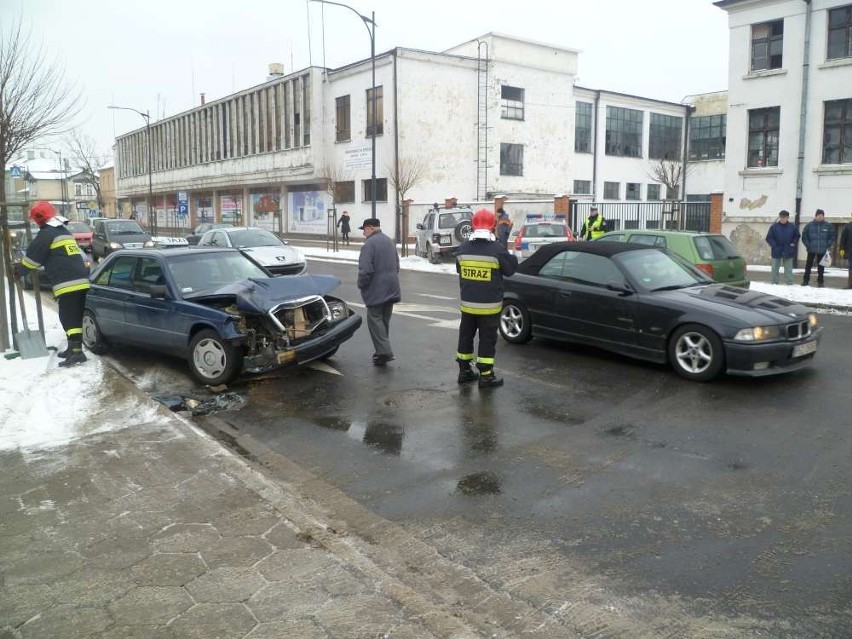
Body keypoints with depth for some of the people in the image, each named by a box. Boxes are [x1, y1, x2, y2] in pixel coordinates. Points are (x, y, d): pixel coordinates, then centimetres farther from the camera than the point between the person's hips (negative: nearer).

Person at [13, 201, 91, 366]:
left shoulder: (46, 234, -4)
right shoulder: (64, 232, 24)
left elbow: (33, 256, 0)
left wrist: (20, 269, 18)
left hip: (68, 283, -9)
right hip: (80, 280, 9)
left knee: (68, 318, -9)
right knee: (74, 317, 14)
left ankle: (77, 351, -16)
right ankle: (73, 348, 21)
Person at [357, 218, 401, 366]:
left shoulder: (369, 244, -17)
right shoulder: (389, 241, 13)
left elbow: (365, 270, -23)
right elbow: (397, 265, 21)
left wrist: (361, 285, -8)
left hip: (376, 291, -8)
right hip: (391, 289, 8)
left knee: (375, 320, -2)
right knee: (385, 320, 16)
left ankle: (384, 351, -10)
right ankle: (383, 350, 24)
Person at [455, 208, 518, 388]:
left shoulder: (463, 249, -1)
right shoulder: (497, 249, -15)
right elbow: (510, 269, -4)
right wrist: (510, 256, 15)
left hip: (467, 304, 4)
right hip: (489, 305, -4)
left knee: (466, 336, 15)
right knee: (487, 340, 3)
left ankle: (464, 370, 24)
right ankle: (485, 376, 6)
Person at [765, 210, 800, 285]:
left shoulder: (792, 227, 1)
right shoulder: (774, 227, -5)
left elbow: (797, 236, 14)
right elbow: (769, 238, -5)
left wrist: (794, 244, 1)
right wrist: (774, 245, -13)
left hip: (788, 252, 1)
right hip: (777, 252, -1)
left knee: (788, 269, 6)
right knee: (775, 269, 7)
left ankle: (789, 284, 11)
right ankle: (775, 283, 17)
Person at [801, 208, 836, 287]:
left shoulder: (828, 226, 0)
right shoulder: (809, 225, -2)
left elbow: (832, 237, 8)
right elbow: (804, 237, 3)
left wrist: (828, 245, -3)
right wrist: (808, 245, -5)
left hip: (822, 251, 1)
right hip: (811, 250, 0)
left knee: (821, 267, 7)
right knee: (808, 265, 3)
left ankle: (820, 281, 14)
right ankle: (805, 280, 11)